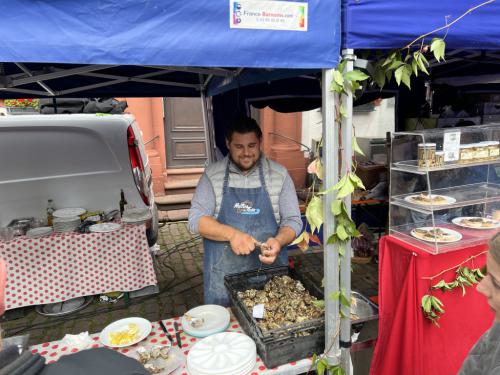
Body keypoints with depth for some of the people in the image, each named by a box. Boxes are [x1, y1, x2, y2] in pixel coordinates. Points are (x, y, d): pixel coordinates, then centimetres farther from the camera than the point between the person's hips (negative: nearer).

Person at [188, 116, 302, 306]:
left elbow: (293, 221, 0)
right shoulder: (212, 175, -2)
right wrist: (232, 234, -22)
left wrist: (278, 241, -21)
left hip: (270, 273, 1)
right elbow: (196, 219, -7)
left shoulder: (280, 174, -1)